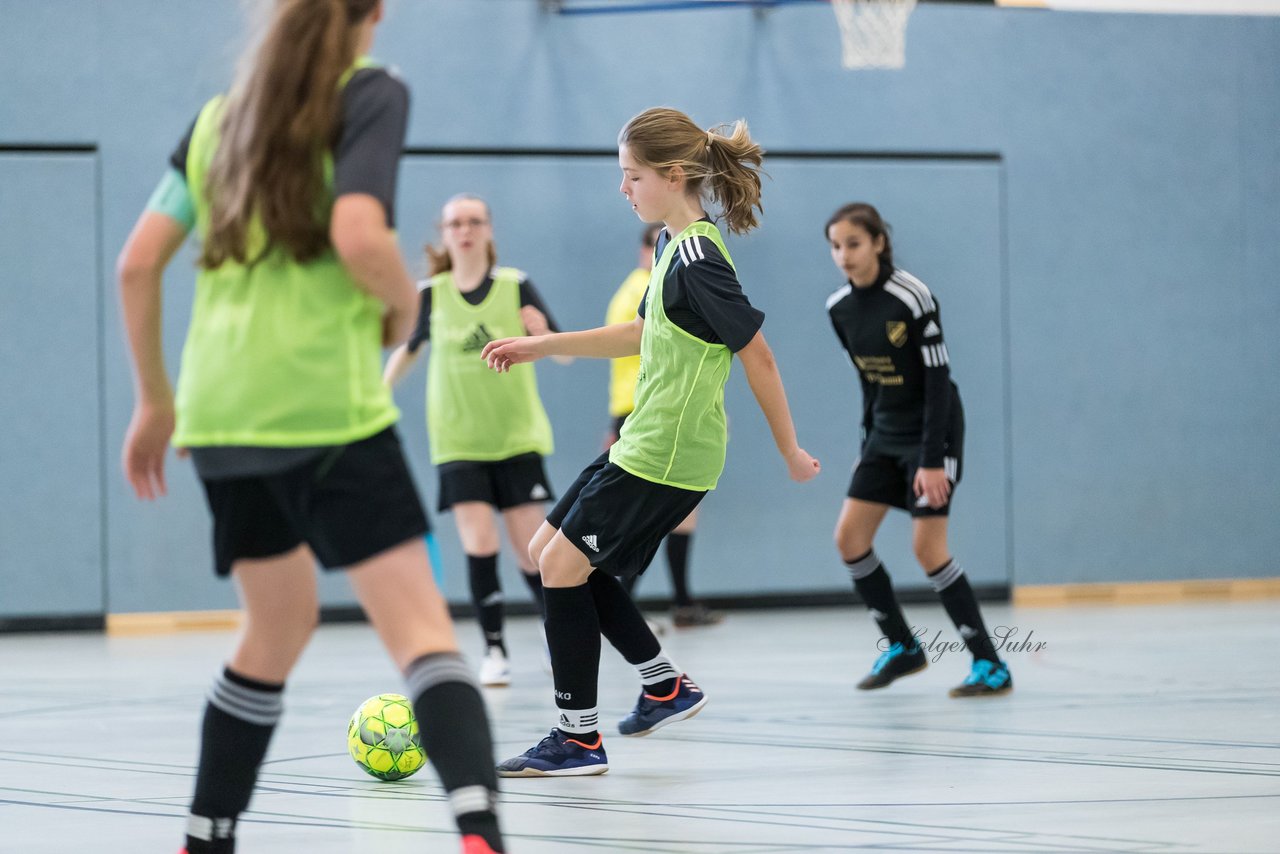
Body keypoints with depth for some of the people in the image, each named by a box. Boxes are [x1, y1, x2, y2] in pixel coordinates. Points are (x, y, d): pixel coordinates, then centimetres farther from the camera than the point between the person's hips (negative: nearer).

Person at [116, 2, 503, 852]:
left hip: (220, 407, 6)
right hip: (323, 405, -6)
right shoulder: (371, 93, 0)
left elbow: (138, 263, 13)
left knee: (280, 620, 22)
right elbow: (359, 236, -17)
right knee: (420, 625, -11)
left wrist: (154, 399, 22)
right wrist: (404, 309, 3)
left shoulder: (221, 113, 17)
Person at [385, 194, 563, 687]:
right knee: (479, 545, -15)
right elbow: (409, 348, 18)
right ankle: (494, 652, -5)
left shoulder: (515, 286, -4)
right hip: (458, 443, 0)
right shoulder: (431, 295, 0)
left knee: (530, 550, -1)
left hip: (517, 438, 0)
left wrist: (542, 333, -22)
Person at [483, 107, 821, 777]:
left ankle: (579, 738, 0)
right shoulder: (676, 245, 11)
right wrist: (541, 345, 25)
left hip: (667, 458, -10)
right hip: (641, 446, 10)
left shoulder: (696, 258, -19)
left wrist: (789, 451, -9)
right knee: (555, 551, 15)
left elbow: (756, 354, -16)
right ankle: (664, 684, 22)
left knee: (563, 563, -7)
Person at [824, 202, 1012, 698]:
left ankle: (990, 666, -7)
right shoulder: (840, 308, 1)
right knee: (849, 537, -1)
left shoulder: (911, 298, -20)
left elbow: (938, 382, -20)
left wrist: (933, 460, -23)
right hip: (886, 435, 7)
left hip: (931, 432, -7)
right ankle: (901, 647, 14)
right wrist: (868, 446, 14)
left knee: (928, 547, -14)